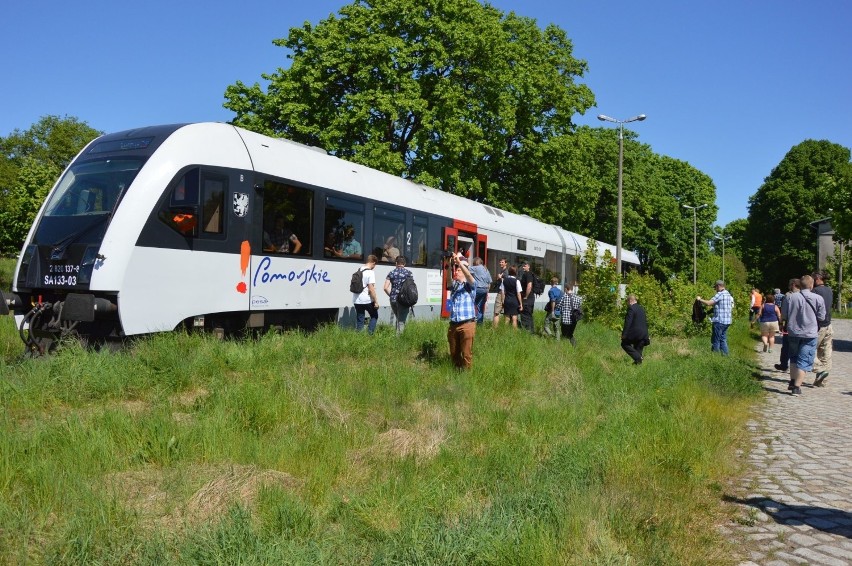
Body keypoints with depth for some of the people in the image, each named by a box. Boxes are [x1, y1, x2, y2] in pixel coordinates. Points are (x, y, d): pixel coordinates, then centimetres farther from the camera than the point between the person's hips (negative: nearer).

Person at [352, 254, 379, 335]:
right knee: (374, 316, 15)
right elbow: (371, 289, -18)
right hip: (367, 300, -6)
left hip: (357, 300, 6)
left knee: (359, 320, 11)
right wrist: (376, 301, -12)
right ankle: (370, 333, 5)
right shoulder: (370, 272, -14)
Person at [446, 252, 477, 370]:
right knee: (453, 353, 12)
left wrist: (459, 262, -25)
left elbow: (469, 276, -16)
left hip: (467, 324, -5)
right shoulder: (454, 284, 18)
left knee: (466, 354, -4)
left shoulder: (470, 285, 5)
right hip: (453, 324, 5)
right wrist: (450, 266, -19)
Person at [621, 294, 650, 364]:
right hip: (643, 334, 8)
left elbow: (628, 322, -17)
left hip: (635, 333, -8)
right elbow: (646, 321, 18)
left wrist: (624, 334, -15)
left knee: (624, 344, 7)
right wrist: (646, 335, 24)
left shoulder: (631, 308, -12)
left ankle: (637, 357, -7)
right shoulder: (642, 308, 15)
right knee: (638, 350, 15)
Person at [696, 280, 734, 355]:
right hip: (727, 321, 9)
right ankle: (725, 354, 15)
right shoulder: (728, 294, 14)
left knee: (716, 340, -1)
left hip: (719, 321, -9)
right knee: (723, 339, 14)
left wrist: (700, 299, -6)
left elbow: (708, 303, -21)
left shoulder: (720, 294, -15)